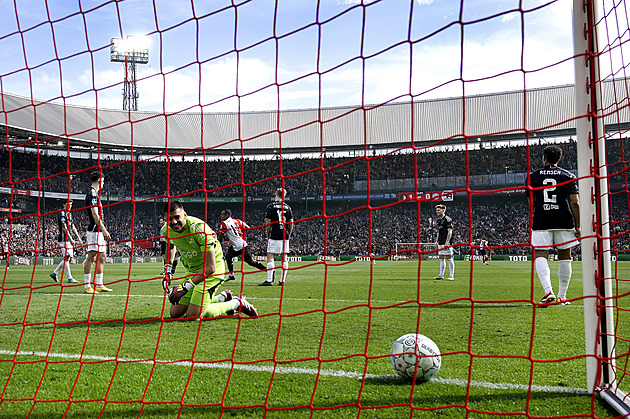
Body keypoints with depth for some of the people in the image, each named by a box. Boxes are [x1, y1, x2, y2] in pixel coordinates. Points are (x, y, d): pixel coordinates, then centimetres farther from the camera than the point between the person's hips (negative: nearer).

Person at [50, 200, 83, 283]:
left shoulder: (69, 214, 20)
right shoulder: (62, 214, -9)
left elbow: (73, 227, 22)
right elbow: (64, 228, -16)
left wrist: (78, 237, 15)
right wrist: (70, 239, -19)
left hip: (69, 239, 9)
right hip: (64, 239, -9)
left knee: (68, 258, 8)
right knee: (66, 258, -10)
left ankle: (54, 273, 18)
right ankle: (70, 278, -10)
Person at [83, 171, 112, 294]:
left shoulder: (95, 193, 19)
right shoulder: (92, 193, -12)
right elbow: (95, 214, -18)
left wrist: (103, 231, 22)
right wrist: (104, 230, -20)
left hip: (99, 231, 10)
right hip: (94, 231, -10)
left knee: (102, 256, 10)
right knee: (91, 256, -7)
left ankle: (99, 285, 15)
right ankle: (87, 286, -5)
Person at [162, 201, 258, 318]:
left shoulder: (199, 228, -30)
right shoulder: (166, 230, -9)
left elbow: (210, 267, -31)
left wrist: (186, 286, -33)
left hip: (211, 270, -8)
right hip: (192, 271, 8)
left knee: (193, 315, -18)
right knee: (175, 313, 4)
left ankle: (236, 302, 2)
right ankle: (223, 297, 17)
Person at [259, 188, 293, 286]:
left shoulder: (271, 206, -3)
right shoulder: (287, 207, 9)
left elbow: (268, 223, -4)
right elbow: (291, 223, 10)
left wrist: (267, 236, 5)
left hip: (274, 236, -4)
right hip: (285, 236, 4)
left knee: (270, 257, -1)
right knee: (284, 257, 7)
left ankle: (269, 280, -6)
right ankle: (282, 280, 7)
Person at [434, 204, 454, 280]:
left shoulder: (447, 219, -10)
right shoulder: (437, 220, 16)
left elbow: (450, 232, -14)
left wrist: (447, 242, -21)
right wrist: (436, 241, 17)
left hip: (447, 242, -8)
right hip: (440, 243, 8)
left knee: (449, 258, -6)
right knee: (441, 258, 9)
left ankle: (451, 276, -3)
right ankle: (441, 275, 14)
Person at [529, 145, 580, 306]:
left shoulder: (533, 176, 6)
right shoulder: (568, 176, 5)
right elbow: (575, 202, -3)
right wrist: (577, 225, 3)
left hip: (541, 222, -1)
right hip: (564, 222, 1)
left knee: (540, 256, -3)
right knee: (564, 257, 11)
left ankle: (548, 291, -25)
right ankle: (562, 296, 14)